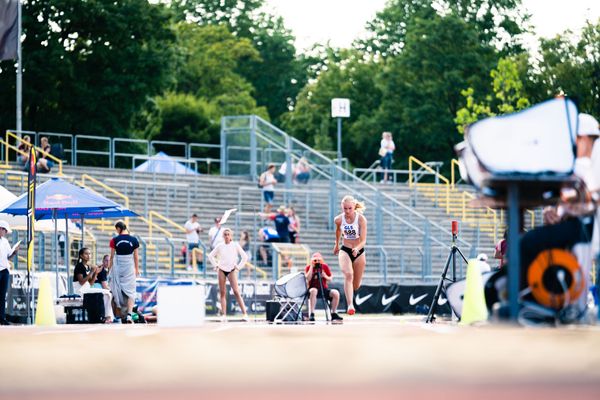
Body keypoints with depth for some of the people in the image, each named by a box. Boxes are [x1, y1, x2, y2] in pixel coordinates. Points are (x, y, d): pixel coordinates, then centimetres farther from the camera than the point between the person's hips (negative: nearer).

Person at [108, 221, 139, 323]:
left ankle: (119, 314, 20)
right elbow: (136, 256, 3)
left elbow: (112, 256, -1)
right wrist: (137, 269, 15)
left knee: (117, 290, 14)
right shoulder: (133, 240, -3)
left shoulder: (115, 240, -5)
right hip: (129, 267, 0)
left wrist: (109, 268, 10)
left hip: (117, 266, 0)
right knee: (130, 291, 1)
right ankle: (129, 314, -15)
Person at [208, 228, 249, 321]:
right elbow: (211, 256, 16)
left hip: (232, 270, -3)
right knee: (222, 293, 0)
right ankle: (224, 314, 0)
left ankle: (244, 313, -16)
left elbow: (244, 257, 4)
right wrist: (216, 265, 6)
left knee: (236, 292, -13)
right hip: (221, 270, 3)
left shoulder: (235, 245, 1)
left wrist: (239, 266, -1)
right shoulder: (220, 246, 6)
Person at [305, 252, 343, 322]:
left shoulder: (325, 267, 8)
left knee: (336, 293, -23)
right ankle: (311, 314, -40)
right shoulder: (308, 267, 1)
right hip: (313, 289, -3)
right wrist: (312, 266, -13)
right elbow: (308, 278, -16)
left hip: (324, 289, 3)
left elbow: (330, 279, 11)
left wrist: (325, 276, -12)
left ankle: (334, 313, -11)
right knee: (313, 291, -40)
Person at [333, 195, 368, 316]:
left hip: (359, 252, 0)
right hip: (345, 250, 0)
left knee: (356, 286, 10)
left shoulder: (361, 219, -18)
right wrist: (337, 245, 27)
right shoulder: (339, 219, -10)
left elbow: (363, 240, -21)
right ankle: (350, 305, -38)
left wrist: (357, 248, -41)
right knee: (348, 274, -29)